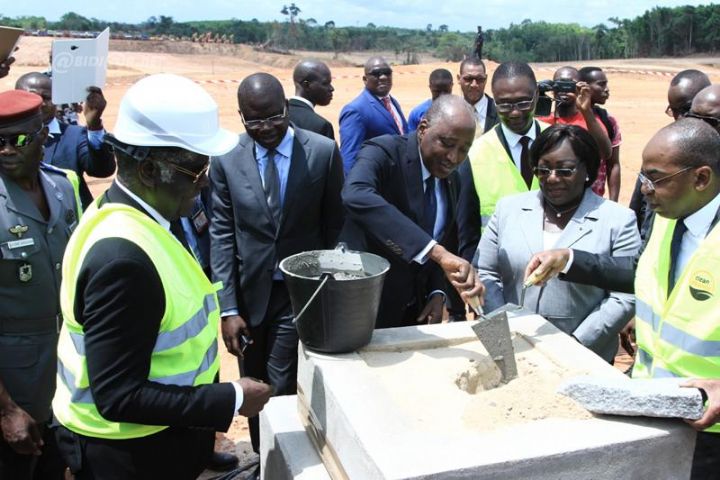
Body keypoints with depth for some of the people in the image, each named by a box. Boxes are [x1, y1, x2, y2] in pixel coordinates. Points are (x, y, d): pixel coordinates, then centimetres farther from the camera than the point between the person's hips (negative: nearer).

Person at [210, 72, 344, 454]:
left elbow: (334, 226, -1)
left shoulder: (323, 151, -7)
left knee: (282, 390, -3)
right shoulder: (226, 159, -4)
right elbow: (221, 235, -4)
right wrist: (228, 308, -8)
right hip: (249, 292, 2)